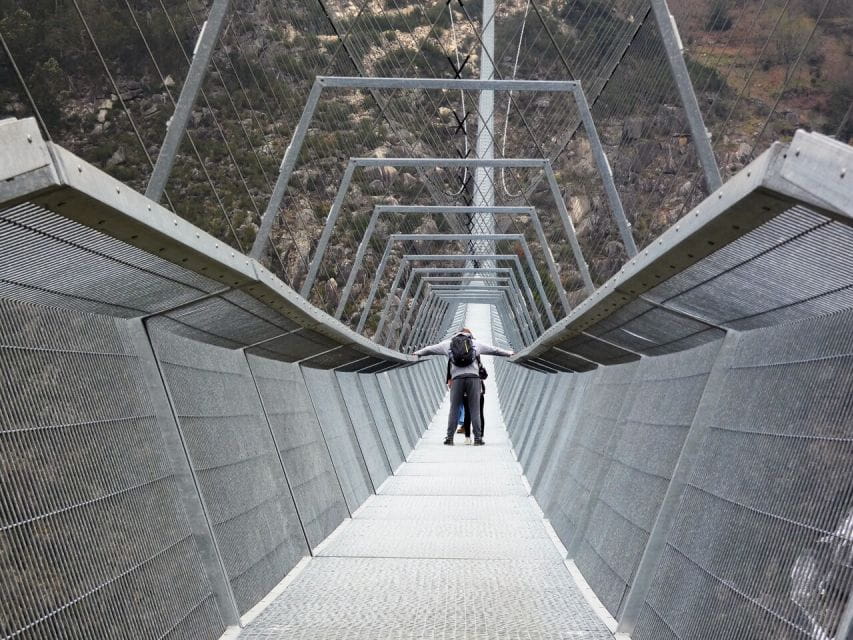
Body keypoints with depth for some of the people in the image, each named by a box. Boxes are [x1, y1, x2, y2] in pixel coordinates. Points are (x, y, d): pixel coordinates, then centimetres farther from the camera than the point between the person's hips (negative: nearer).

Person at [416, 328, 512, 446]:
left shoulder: (448, 343, 18)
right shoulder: (476, 343, 16)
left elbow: (430, 349, 29)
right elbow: (494, 349, 24)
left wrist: (418, 353, 45)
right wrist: (508, 353, 37)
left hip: (457, 378, 1)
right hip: (473, 377, 0)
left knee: (454, 409, 5)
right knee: (475, 409, 2)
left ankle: (449, 437, 3)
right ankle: (478, 438, 1)